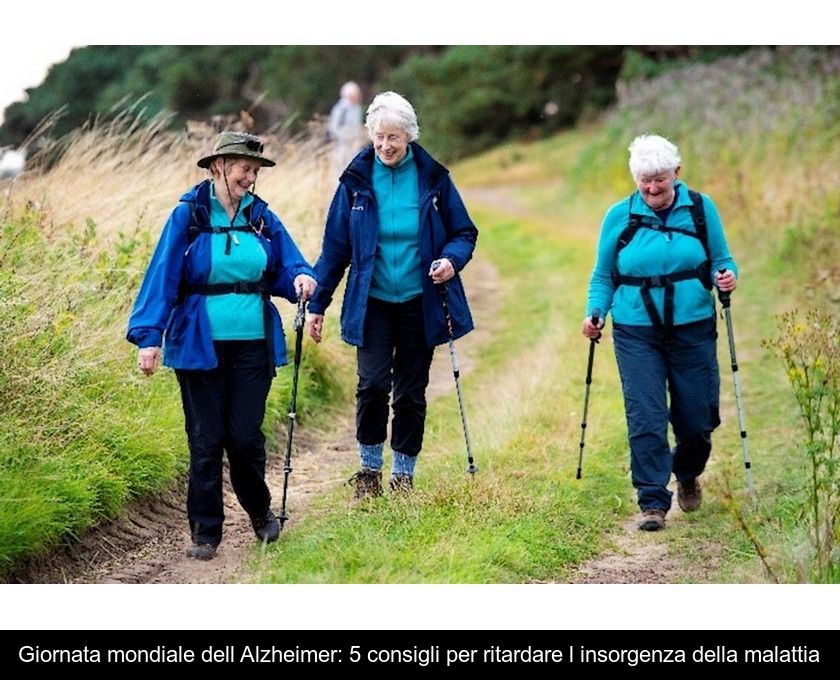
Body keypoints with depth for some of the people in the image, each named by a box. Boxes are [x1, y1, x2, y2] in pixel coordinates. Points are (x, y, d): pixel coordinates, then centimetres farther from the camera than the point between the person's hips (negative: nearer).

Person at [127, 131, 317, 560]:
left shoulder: (262, 218, 8)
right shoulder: (189, 215, -3)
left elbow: (287, 267, 10)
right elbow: (163, 275, -7)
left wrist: (302, 278, -14)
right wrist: (149, 337, -13)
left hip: (253, 344, 2)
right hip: (200, 345, -2)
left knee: (245, 436, 2)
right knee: (206, 440, 3)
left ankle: (260, 511, 28)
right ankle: (205, 532, 13)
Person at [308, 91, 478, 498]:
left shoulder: (432, 178, -2)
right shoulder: (357, 180, -1)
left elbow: (464, 233, 6)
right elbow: (335, 246, 3)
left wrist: (452, 260, -17)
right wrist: (317, 303, 2)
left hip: (419, 303, 1)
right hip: (372, 302, -1)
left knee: (410, 392, 7)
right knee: (372, 384, -14)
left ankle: (403, 476, 21)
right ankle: (369, 469, 5)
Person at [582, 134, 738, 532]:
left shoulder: (701, 209, 2)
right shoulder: (619, 216, 2)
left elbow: (721, 260, 8)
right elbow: (603, 276, 9)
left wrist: (726, 276, -15)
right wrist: (594, 312, -7)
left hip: (693, 331, 1)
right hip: (637, 334, -1)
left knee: (697, 418, 8)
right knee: (646, 419, -10)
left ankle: (688, 476, 38)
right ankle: (653, 502, -2)